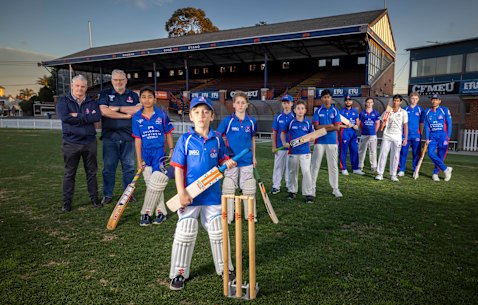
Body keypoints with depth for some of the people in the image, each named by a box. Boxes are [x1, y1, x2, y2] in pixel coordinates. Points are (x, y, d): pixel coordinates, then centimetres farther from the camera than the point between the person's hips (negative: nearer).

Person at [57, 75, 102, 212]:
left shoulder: (91, 102, 7)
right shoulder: (64, 101, 1)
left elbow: (97, 116, -12)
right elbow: (64, 117, -17)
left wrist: (77, 116, -14)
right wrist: (85, 118, -13)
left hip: (89, 142, 2)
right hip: (71, 143, -2)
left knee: (92, 172, 10)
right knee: (69, 173, 6)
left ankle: (94, 199, 21)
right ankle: (67, 202, 15)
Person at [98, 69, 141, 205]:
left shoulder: (133, 96, 11)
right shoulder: (105, 94, 8)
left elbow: (139, 109, -8)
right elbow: (104, 111, -9)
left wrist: (118, 108, -9)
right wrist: (125, 115, -10)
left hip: (128, 137, 1)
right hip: (110, 137, -1)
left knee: (129, 166, 7)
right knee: (109, 167, 4)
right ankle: (107, 195, 15)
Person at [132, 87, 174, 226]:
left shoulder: (162, 115, -1)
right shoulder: (137, 117, 3)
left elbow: (168, 134, 7)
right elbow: (137, 139, 3)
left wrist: (172, 150, 3)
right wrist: (139, 160, 1)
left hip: (159, 152, -2)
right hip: (146, 154, 3)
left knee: (156, 183, -9)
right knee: (151, 184, 7)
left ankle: (146, 213, 4)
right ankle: (161, 212, 18)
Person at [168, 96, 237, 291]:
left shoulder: (217, 139, 1)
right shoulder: (185, 140, -8)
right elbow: (178, 168, -9)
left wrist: (228, 163, -12)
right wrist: (181, 193, -17)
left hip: (212, 194, 3)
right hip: (190, 195, -3)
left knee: (218, 232, 14)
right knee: (185, 234, 4)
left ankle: (224, 267, 32)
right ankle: (179, 273, 21)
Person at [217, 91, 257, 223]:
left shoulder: (251, 121, 1)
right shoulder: (228, 120, -7)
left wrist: (254, 157, 14)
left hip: (247, 160, 2)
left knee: (249, 189, 11)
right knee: (228, 189, 7)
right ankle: (228, 217, 21)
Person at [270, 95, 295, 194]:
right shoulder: (278, 117, 6)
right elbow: (274, 133, 7)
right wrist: (274, 146, 2)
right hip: (279, 147, 1)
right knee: (278, 166, 4)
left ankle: (290, 186, 16)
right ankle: (276, 186, 10)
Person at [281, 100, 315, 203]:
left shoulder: (308, 122, 0)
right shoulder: (291, 122, -1)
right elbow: (283, 133, 10)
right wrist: (284, 143, -4)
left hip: (305, 151, -1)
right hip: (293, 151, 1)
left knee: (306, 171, -9)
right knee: (292, 172, 13)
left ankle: (309, 194, 1)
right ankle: (292, 191, 30)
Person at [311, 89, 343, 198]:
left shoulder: (335, 111, 3)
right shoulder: (318, 111, 3)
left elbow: (337, 127, -6)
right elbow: (316, 126, -8)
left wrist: (323, 128, -11)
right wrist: (330, 125, -9)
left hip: (332, 141, 1)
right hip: (319, 141, 0)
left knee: (333, 165, 6)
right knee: (315, 165, 2)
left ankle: (335, 188, 14)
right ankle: (312, 187, 11)